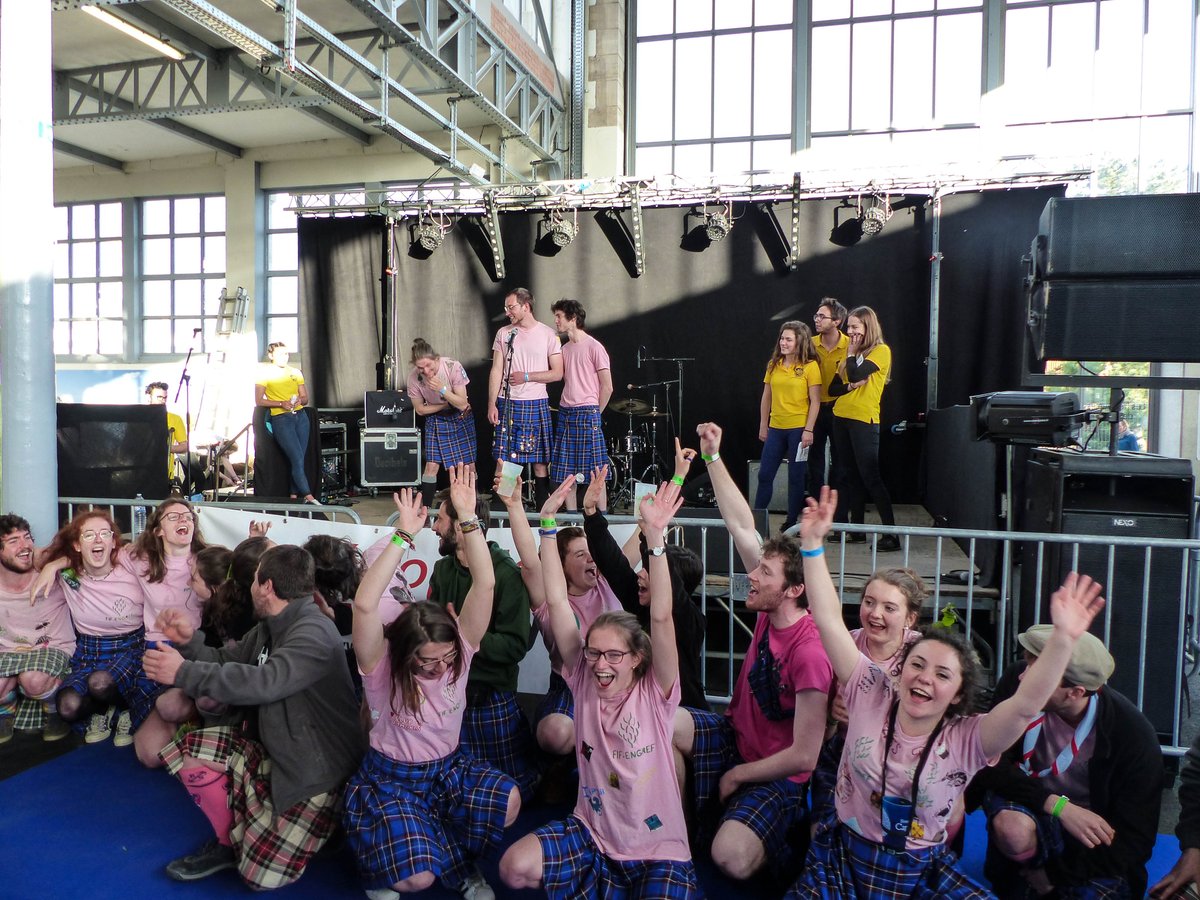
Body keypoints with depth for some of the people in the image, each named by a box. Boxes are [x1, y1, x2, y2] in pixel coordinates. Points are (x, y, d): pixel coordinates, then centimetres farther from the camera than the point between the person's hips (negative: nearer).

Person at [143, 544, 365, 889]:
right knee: (191, 749, -6)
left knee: (260, 875, -8)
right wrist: (188, 639, -11)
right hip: (274, 753, 9)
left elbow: (264, 682, -37)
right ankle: (228, 843, 12)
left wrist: (184, 673, -32)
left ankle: (325, 825, 18)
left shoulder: (314, 633, -24)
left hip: (315, 772, -8)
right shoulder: (269, 627, 8)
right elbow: (225, 661, 8)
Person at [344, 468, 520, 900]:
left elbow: (484, 583, -23)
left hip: (449, 769, 4)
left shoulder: (457, 649, -12)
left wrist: (468, 518, -32)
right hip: (390, 779, -3)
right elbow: (364, 605, -40)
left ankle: (458, 863, 5)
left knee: (508, 801, -26)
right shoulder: (381, 664, -20)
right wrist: (404, 536, -43)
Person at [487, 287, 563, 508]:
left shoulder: (548, 334, 0)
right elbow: (496, 371, 6)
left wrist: (527, 377, -9)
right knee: (503, 461, 1)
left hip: (536, 405, -2)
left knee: (539, 462, 3)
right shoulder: (504, 333, 8)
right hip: (507, 405, 2)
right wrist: (492, 404, -1)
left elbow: (557, 373, -1)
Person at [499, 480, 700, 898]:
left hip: (658, 848, -3)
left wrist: (656, 538, -39)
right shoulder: (583, 680, -5)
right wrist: (548, 526, -16)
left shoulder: (655, 693, -13)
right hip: (589, 832, 3)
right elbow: (556, 601, -10)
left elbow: (661, 617, -28)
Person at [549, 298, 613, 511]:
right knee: (565, 474, 8)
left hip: (587, 414, -7)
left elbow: (607, 387, -6)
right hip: (565, 414, 7)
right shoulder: (565, 349, 15)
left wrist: (595, 414, -1)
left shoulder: (594, 347, -6)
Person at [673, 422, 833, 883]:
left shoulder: (809, 652, -29)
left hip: (777, 774, -6)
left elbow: (804, 756, -25)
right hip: (734, 734, 7)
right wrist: (713, 458, -13)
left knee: (731, 860, -28)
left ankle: (782, 828, 6)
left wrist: (736, 774, -13)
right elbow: (742, 526, -9)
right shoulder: (770, 612, -9)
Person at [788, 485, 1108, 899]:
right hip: (841, 860, -1)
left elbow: (1026, 705, -23)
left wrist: (1063, 638, -35)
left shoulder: (966, 740, -7)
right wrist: (813, 544, -16)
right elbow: (829, 620, -11)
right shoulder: (871, 698, -6)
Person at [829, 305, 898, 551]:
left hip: (864, 420, -8)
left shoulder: (881, 351, -6)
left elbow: (856, 375, -21)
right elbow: (833, 388, 11)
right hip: (841, 418, 8)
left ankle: (891, 533, -7)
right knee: (849, 476, 10)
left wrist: (852, 353, -5)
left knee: (870, 477, -10)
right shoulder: (852, 353, 15)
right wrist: (851, 386, -8)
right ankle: (856, 528, 18)